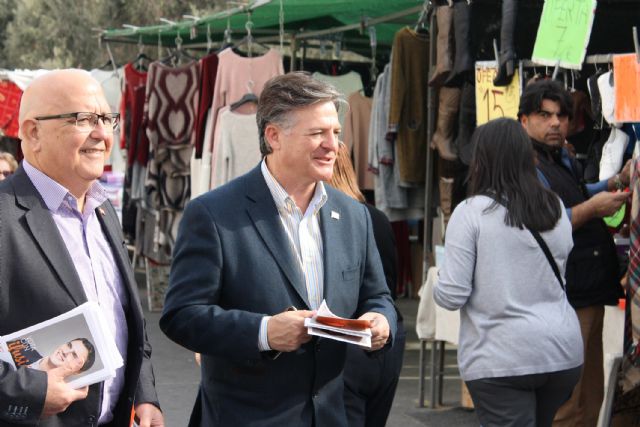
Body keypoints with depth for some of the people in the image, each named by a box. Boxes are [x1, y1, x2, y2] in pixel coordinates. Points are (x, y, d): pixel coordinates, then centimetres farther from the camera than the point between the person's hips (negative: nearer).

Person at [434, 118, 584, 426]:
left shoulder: (471, 212, -9)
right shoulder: (556, 209, 7)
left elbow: (452, 297, -11)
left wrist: (438, 283, 10)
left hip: (502, 360, -6)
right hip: (564, 353, 6)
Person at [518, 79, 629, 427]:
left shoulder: (563, 160, 20)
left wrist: (618, 182, 23)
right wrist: (591, 209, -19)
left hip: (588, 298, 10)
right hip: (561, 303, -10)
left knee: (590, 398, 16)